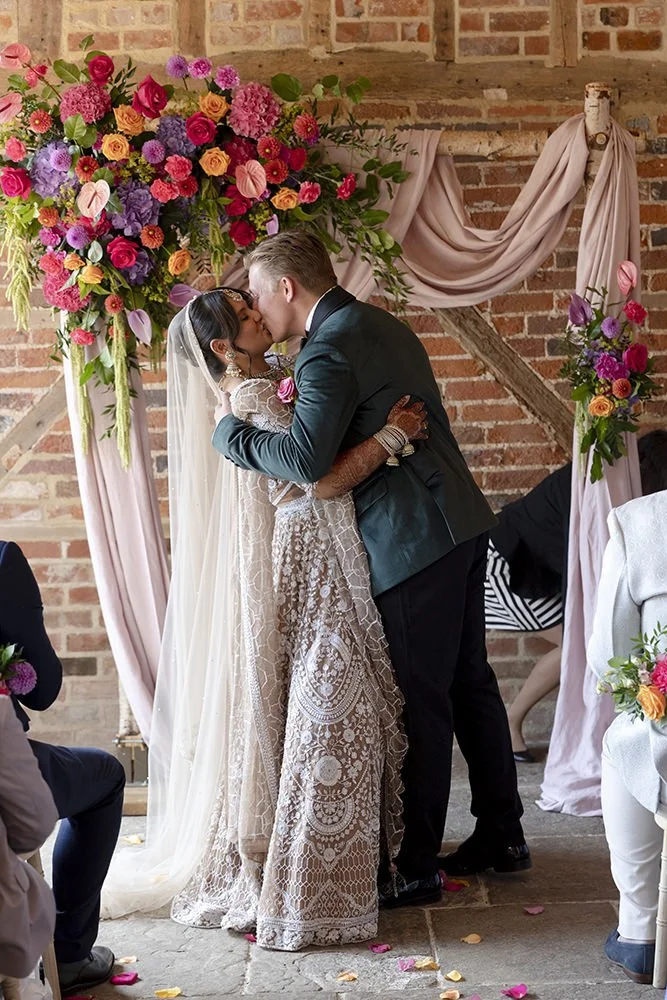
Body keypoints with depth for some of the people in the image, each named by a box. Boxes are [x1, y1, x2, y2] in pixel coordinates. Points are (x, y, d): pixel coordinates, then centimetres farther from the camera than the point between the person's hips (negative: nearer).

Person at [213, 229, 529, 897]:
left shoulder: (327, 352, -15)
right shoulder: (384, 325, 15)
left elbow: (306, 459, -26)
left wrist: (231, 431, -12)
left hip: (413, 544, -10)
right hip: (461, 524, 10)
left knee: (421, 704, -2)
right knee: (469, 683, 16)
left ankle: (415, 868, 8)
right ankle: (501, 837, 27)